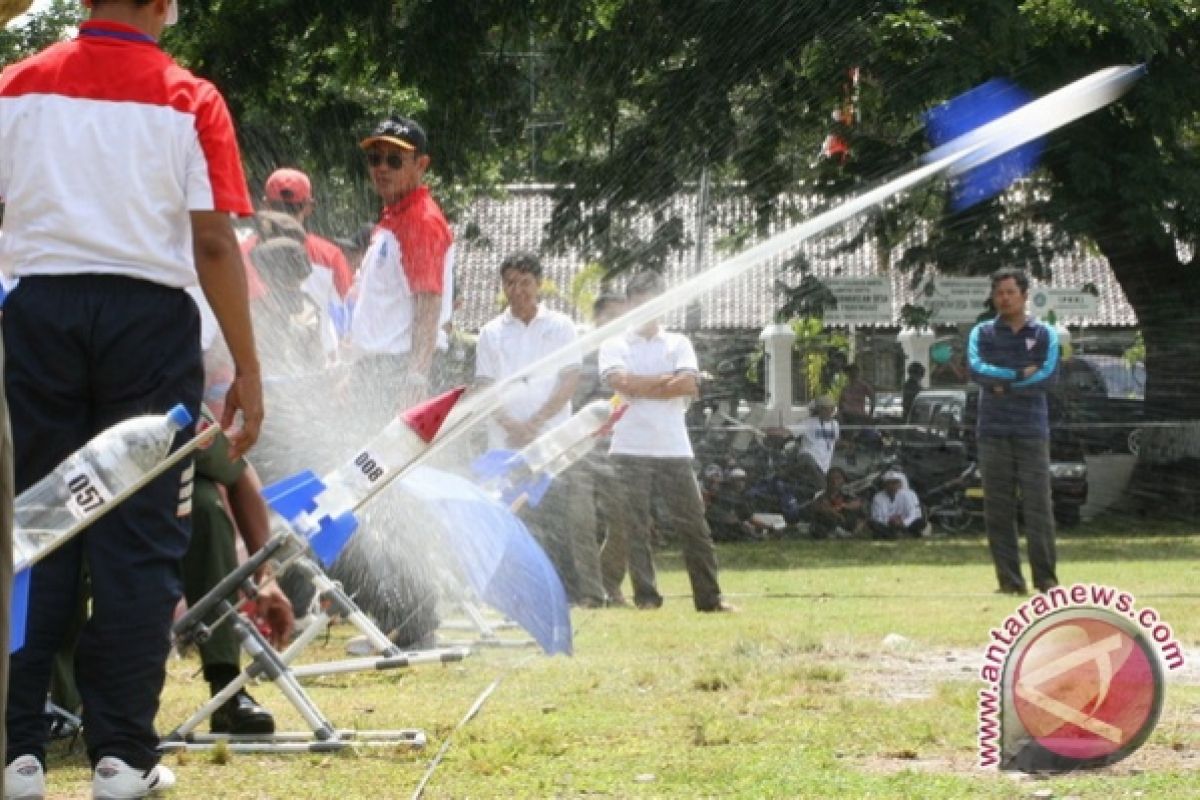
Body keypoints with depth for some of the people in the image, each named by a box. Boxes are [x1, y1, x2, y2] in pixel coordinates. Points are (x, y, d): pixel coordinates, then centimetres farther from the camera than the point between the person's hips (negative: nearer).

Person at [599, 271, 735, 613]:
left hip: (674, 450, 1)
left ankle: (709, 597, 7)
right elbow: (620, 381, -12)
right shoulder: (614, 345, 8)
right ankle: (646, 596, 1)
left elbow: (688, 385, -5)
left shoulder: (678, 343, 12)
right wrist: (668, 379, -5)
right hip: (630, 451, -1)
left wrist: (640, 388, -6)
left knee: (693, 525, 1)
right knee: (631, 527, -4)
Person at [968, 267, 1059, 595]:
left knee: (1038, 506, -6)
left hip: (1032, 431, -1)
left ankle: (1046, 577, -2)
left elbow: (1049, 375, -7)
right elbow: (977, 370, -7)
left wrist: (1003, 384, -7)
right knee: (998, 509, -1)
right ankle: (1009, 579, 2)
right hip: (993, 432, 1)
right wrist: (1021, 375, -10)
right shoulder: (982, 333, 11)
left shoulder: (1044, 334, 9)